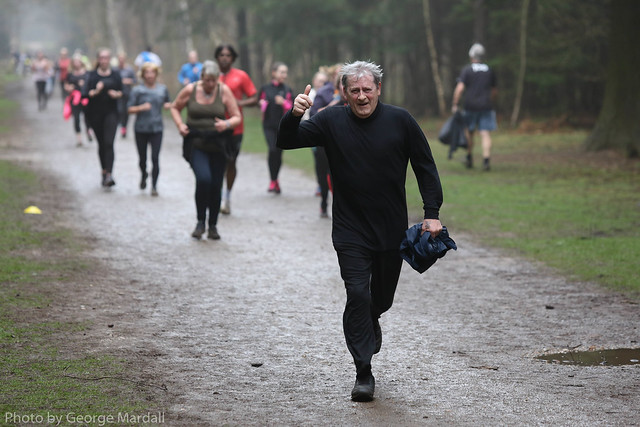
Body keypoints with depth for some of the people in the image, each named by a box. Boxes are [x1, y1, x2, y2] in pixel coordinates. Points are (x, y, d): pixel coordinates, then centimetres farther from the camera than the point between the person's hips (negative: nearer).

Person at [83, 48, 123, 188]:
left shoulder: (115, 75, 4)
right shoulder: (93, 75, 0)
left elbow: (121, 92, 12)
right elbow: (86, 94, -6)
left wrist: (116, 94, -9)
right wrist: (96, 91, -23)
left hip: (111, 113, -1)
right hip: (95, 113, 1)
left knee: (109, 143, -13)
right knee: (101, 144, 9)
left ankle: (109, 175, -21)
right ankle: (104, 171, 25)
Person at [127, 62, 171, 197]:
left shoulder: (162, 89, 7)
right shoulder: (137, 90, -2)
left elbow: (167, 102, 24)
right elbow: (129, 109, -3)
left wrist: (168, 105, 1)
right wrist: (141, 108, -20)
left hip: (156, 129, 1)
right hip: (141, 129, -1)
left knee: (155, 158, -8)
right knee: (142, 157, 9)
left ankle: (154, 186, -1)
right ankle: (144, 175, 40)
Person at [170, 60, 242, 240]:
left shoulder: (224, 91, -1)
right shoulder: (190, 90, -1)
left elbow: (237, 117, 2)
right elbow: (175, 107, 15)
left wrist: (227, 124, -20)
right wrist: (180, 125, -3)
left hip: (217, 146, 1)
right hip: (196, 144, -1)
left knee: (216, 185, 3)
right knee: (203, 178, -22)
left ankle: (213, 225, 21)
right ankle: (200, 222, -5)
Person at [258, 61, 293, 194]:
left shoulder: (287, 90, 6)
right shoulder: (265, 89, 5)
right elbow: (260, 102, 17)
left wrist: (283, 103, -14)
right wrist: (262, 104, -5)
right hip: (269, 125, -1)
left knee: (278, 152, 4)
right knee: (272, 150, -19)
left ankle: (274, 180, 22)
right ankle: (274, 181, -12)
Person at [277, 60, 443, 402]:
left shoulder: (400, 121, -3)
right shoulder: (331, 122, -2)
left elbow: (425, 168, 3)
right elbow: (287, 142, -3)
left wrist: (432, 214, -3)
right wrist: (293, 116, -25)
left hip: (391, 232, 1)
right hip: (350, 232, -1)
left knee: (381, 299, 15)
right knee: (357, 295, -12)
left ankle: (369, 324, 50)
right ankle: (364, 373, -5)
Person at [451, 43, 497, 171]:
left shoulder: (467, 70, -3)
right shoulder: (489, 71, 9)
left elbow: (460, 88, -14)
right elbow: (494, 91, 18)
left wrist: (455, 105, -10)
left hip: (471, 106, -1)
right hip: (486, 107, 2)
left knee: (469, 132, 16)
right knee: (486, 134, -4)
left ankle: (469, 159, 20)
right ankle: (486, 160, -17)